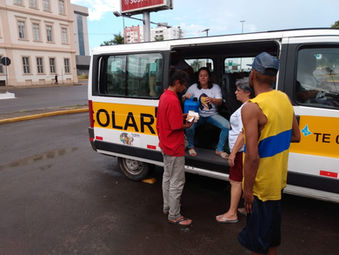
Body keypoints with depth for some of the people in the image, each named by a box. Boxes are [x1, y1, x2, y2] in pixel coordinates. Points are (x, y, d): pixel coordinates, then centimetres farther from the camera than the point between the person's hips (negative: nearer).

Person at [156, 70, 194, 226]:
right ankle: (174, 216, 15)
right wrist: (188, 125, -6)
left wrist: (182, 116, 8)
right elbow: (176, 127, -24)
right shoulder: (173, 100, -24)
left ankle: (167, 207, 37)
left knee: (167, 177, 21)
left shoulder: (164, 96, 8)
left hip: (165, 145, 11)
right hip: (174, 148, -11)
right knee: (177, 182, 2)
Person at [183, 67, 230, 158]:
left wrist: (212, 100, -29)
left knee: (226, 125, -25)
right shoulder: (193, 87, 6)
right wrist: (186, 96, -19)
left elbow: (220, 101, -6)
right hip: (198, 114, -1)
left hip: (212, 114, 1)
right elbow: (183, 100, 6)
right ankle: (191, 147, -5)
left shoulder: (215, 87, 5)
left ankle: (219, 149, -7)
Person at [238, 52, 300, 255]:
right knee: (272, 226, 27)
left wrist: (247, 189, -17)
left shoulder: (252, 108, -25)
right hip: (279, 180, 8)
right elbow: (295, 136, 11)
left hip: (261, 184, -8)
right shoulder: (285, 99, 0)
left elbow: (253, 157, -27)